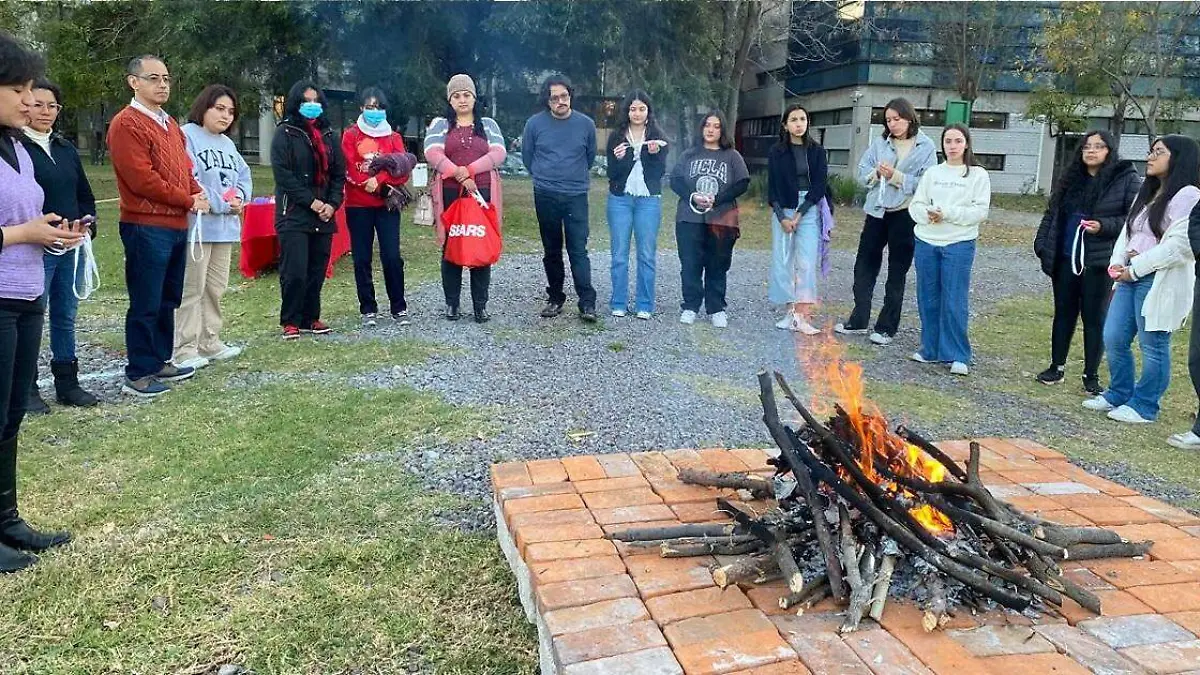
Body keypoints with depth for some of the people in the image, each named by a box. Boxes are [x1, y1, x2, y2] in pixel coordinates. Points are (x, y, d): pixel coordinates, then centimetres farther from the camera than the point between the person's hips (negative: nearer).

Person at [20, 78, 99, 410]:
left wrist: (88, 222, 1)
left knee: (66, 317, 12)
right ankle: (26, 388, 11)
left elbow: (85, 194, 18)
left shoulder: (67, 149, 14)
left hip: (73, 248, 6)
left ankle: (67, 383, 22)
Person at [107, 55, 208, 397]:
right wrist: (188, 201, -10)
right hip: (146, 227, -9)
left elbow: (185, 168, 21)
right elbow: (142, 179, -18)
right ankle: (138, 374, 5)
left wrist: (198, 194, -1)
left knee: (168, 300, 15)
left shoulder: (169, 124, 18)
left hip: (176, 225, 9)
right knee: (145, 304, -4)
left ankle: (160, 361, 26)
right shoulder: (126, 124, -10)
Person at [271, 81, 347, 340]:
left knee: (317, 271, 5)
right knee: (295, 272, -9)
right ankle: (290, 322, 2)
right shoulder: (285, 133, 0)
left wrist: (332, 204, -3)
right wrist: (311, 201, -13)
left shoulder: (329, 135, 15)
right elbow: (283, 174, -8)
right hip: (294, 214, -5)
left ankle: (311, 318, 16)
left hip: (324, 215, 5)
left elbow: (339, 174, 12)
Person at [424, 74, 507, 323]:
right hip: (450, 195, 0)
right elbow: (432, 153, -7)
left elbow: (499, 153, -3)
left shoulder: (488, 124, 13)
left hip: (483, 193, 1)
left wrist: (469, 170, -14)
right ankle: (452, 303, 12)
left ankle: (480, 305, 7)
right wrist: (459, 175, -17)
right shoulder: (440, 124, 10)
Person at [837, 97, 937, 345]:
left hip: (904, 215, -4)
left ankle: (887, 327, 15)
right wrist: (877, 173, -15)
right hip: (876, 211, 4)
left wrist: (896, 176, -19)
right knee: (865, 266, 8)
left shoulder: (926, 146, -5)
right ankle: (858, 321, 20)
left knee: (897, 273, 7)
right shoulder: (880, 141, 6)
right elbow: (863, 171, 5)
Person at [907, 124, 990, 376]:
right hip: (926, 243, 4)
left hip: (959, 245, -3)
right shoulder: (932, 173, 10)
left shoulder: (978, 175, 1)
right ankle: (931, 349, 21)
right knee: (928, 299, 8)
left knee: (954, 302, -5)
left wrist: (947, 213, -15)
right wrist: (927, 214, -14)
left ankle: (958, 356, 4)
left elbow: (980, 211, -7)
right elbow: (916, 204, 7)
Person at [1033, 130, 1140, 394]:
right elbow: (1051, 213, 13)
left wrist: (1104, 226, -20)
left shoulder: (1127, 179, -4)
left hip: (1099, 262, -4)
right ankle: (1057, 367, 23)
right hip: (1065, 259, 4)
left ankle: (1091, 375, 14)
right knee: (1063, 313, 12)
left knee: (1095, 318, 4)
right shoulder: (1071, 178, 10)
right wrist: (1042, 245, 5)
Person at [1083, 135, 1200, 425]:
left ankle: (1144, 406, 12)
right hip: (1130, 278, 8)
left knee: (1152, 346, 1)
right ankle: (1118, 395, 24)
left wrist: (1136, 267, -14)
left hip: (1160, 282, -8)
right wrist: (1117, 263, 2)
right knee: (1114, 339, 9)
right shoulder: (1147, 193, 20)